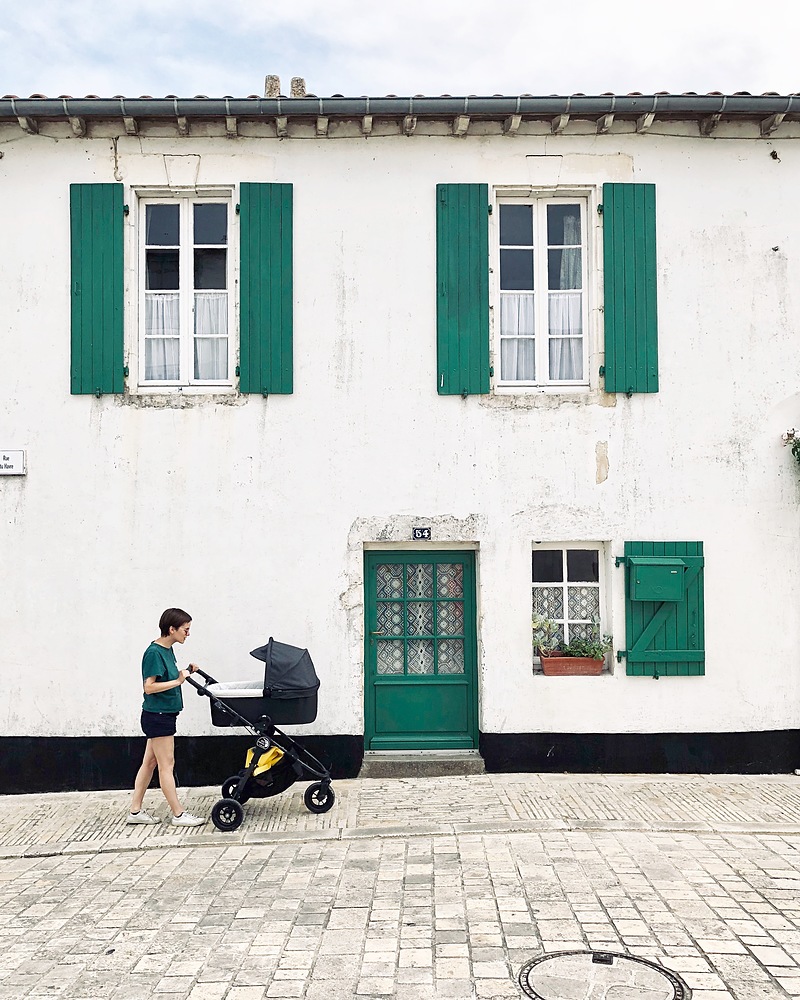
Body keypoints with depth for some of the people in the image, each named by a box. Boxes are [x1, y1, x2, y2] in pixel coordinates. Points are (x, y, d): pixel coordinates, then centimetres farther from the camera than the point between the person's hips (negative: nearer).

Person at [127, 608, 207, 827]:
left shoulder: (167, 650, 9)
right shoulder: (154, 653, -19)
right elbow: (149, 686, -22)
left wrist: (185, 672, 3)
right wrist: (178, 681, -21)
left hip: (162, 715, 10)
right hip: (157, 716, -9)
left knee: (150, 763, 14)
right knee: (166, 766, -1)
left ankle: (135, 811, 21)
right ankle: (179, 815, 6)